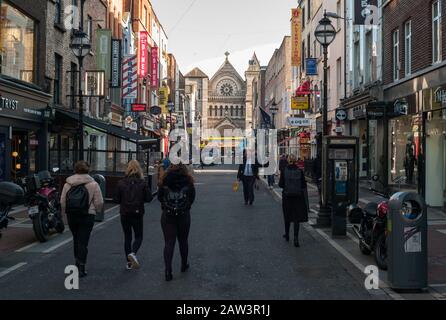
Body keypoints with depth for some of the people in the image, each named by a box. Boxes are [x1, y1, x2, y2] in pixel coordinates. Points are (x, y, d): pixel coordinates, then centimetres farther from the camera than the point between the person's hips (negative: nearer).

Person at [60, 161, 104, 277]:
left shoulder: (68, 184, 4)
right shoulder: (93, 184, -6)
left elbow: (62, 201, 5)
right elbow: (99, 202, -7)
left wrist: (65, 212, 18)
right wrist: (96, 210, 11)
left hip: (71, 216, 4)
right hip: (87, 216, -3)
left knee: (76, 239, 21)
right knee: (83, 241, -1)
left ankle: (78, 262, 30)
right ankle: (81, 267, -3)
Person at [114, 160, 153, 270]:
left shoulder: (121, 183, -6)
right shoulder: (143, 183, -8)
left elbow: (116, 199, -5)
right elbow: (149, 198, -7)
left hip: (125, 214, 1)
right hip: (138, 214, -1)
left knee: (127, 237, 12)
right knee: (138, 236, 11)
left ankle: (129, 262, 13)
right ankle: (133, 253, -16)